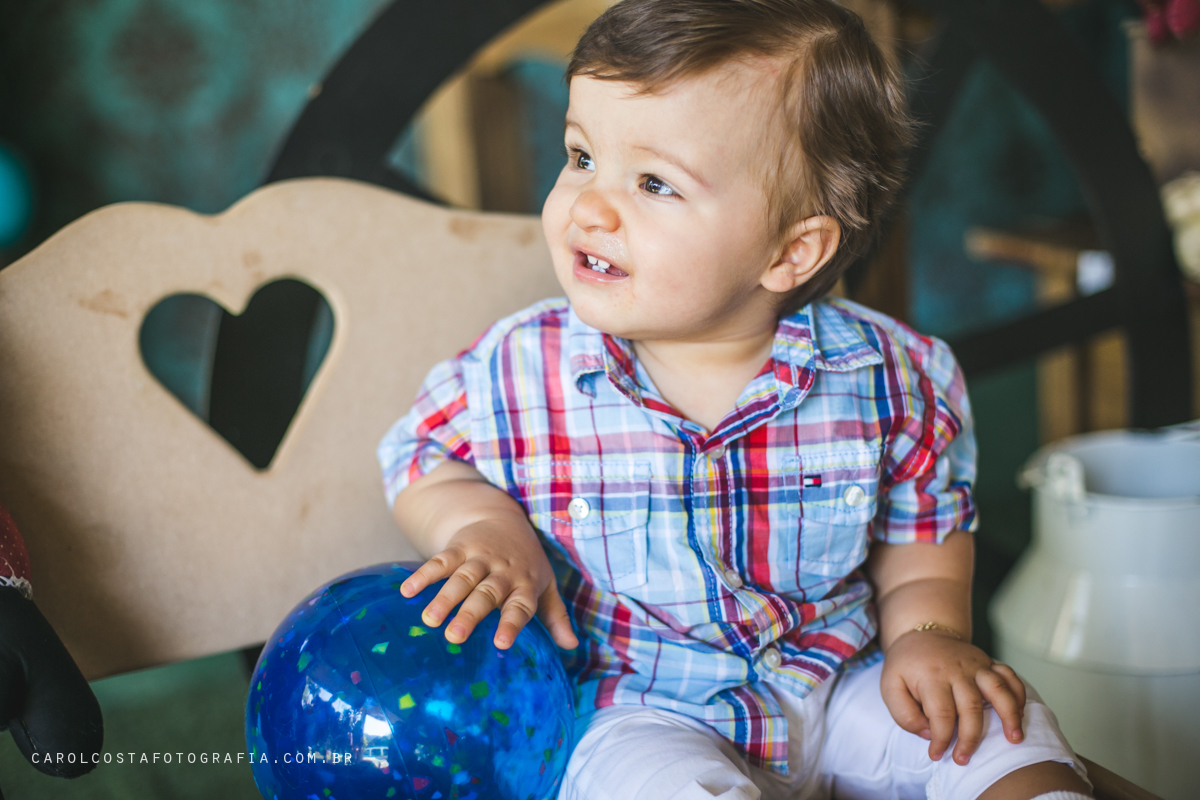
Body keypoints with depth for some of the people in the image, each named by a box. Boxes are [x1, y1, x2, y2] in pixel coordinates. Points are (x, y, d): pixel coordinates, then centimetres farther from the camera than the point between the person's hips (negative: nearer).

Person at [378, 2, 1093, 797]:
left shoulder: (885, 376, -10)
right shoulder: (517, 373, -13)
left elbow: (921, 532, 5)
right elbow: (421, 458, 4)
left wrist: (927, 633, -11)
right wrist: (485, 527, -15)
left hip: (833, 690, 2)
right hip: (635, 715, -1)